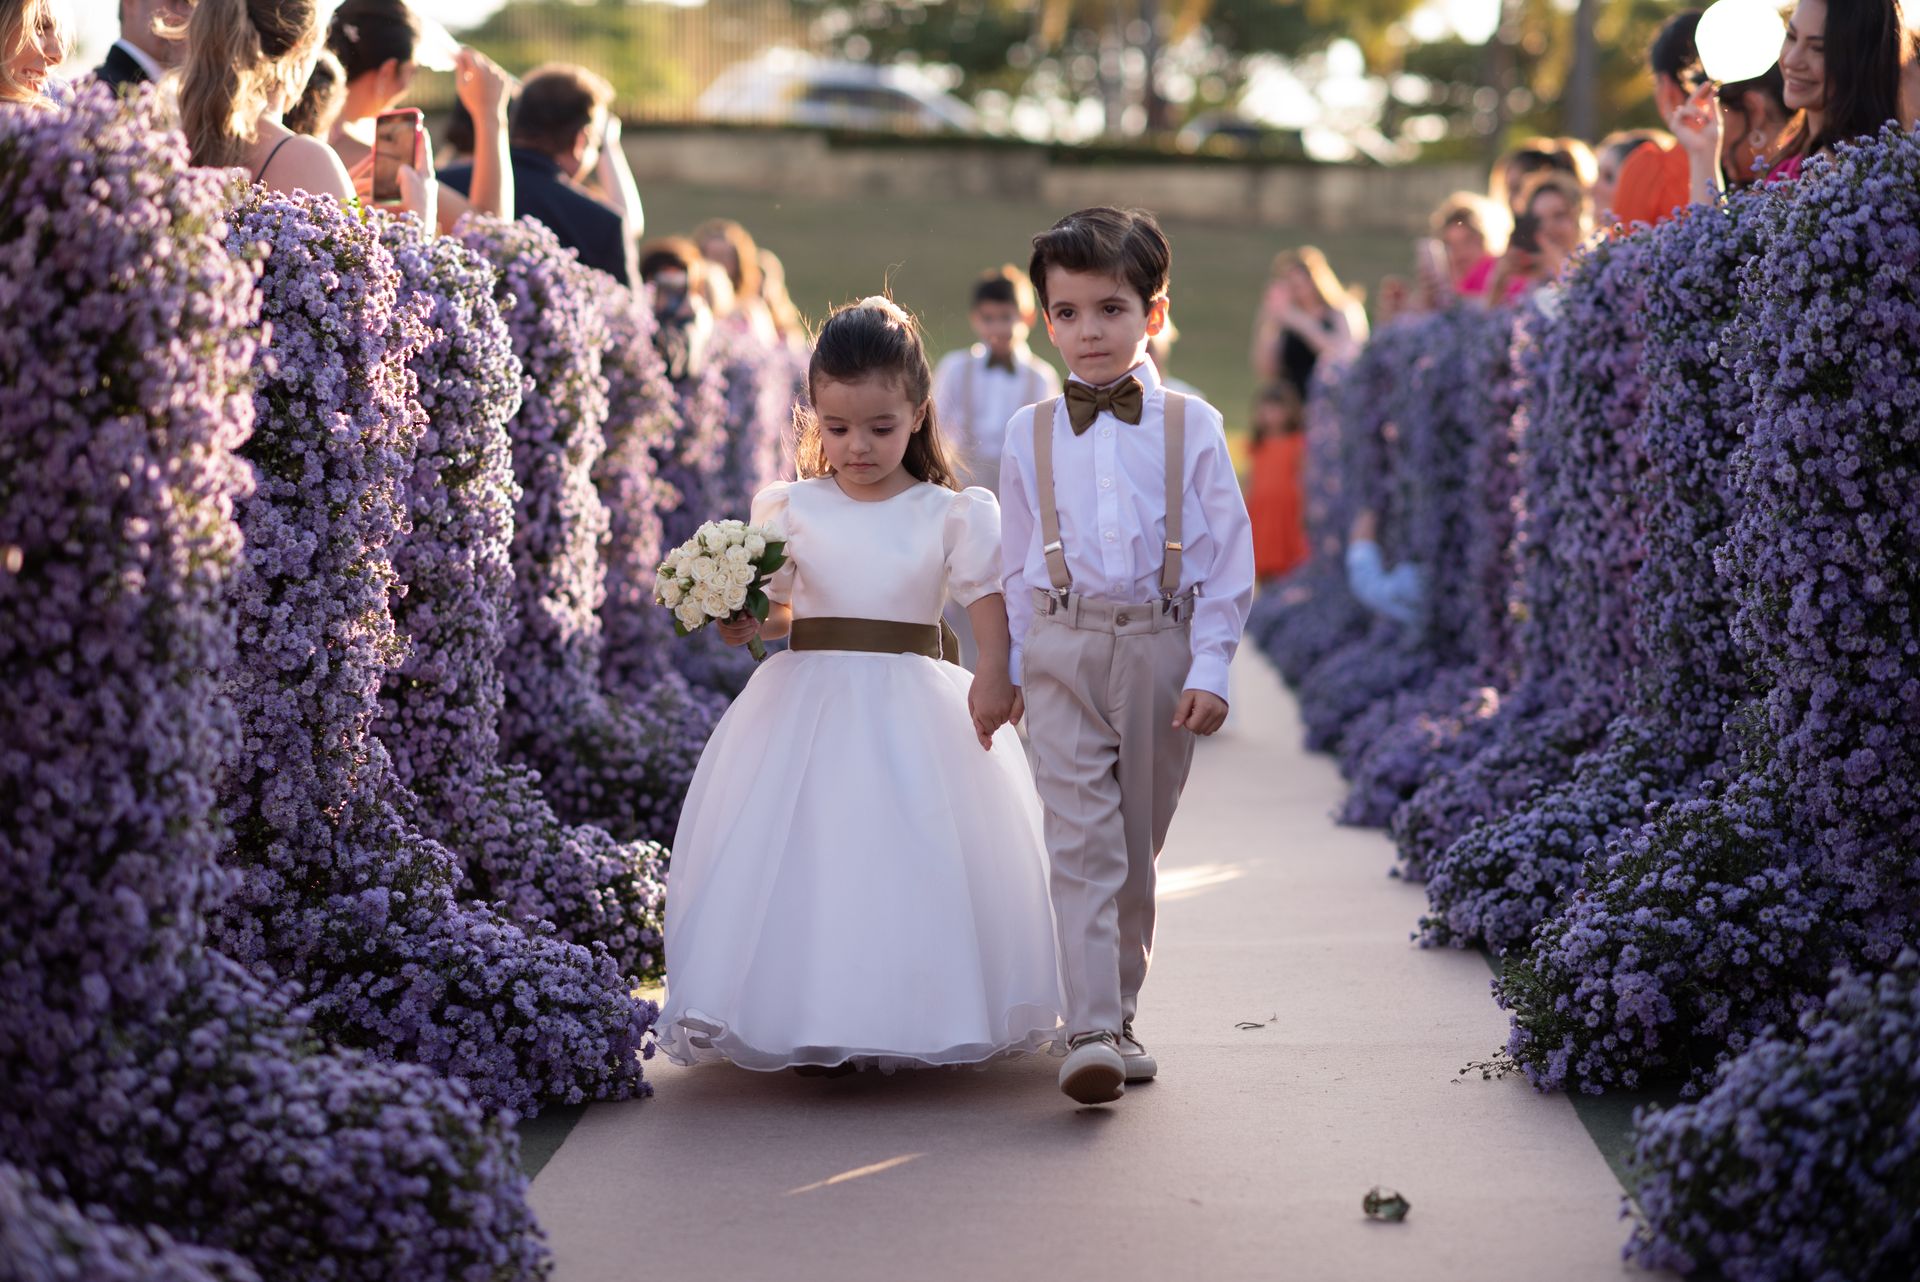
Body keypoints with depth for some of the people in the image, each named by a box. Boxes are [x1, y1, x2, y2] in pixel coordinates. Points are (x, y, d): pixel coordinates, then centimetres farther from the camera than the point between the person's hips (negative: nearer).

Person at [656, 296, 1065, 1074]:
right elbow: (775, 608, 6)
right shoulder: (791, 508, 5)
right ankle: (813, 1022, 3)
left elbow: (987, 601, -7)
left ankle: (916, 1019, 10)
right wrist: (745, 624, -17)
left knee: (916, 855, -3)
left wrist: (994, 675, -24)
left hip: (914, 711, -1)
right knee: (806, 856, -5)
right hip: (809, 707, 1)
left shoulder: (950, 514, 2)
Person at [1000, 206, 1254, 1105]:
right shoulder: (1030, 433, 5)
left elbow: (1228, 557, 1)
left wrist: (1208, 669, -5)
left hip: (1161, 650, 0)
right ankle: (1091, 1031, -14)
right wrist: (1010, 669, 10)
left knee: (1137, 845, 9)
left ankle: (1117, 1013, 22)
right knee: (1081, 843, -9)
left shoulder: (1191, 426, 1)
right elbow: (1015, 559, 12)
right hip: (1063, 651, 0)